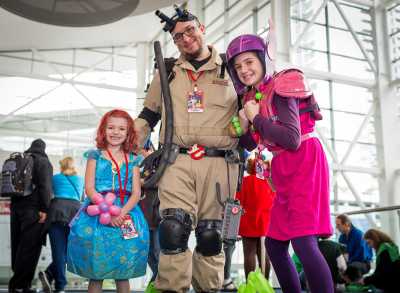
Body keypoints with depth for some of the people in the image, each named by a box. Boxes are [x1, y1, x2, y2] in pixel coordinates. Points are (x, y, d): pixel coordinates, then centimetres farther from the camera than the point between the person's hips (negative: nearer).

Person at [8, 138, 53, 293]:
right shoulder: (43, 162, -3)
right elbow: (45, 186, -14)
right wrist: (44, 209, -16)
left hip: (16, 207, 7)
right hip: (32, 209, -7)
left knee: (17, 246, 9)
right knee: (30, 247, -5)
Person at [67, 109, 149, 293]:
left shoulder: (133, 160, 9)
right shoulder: (95, 156, 5)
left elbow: (136, 193, 2)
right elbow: (89, 188, -3)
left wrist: (121, 212, -16)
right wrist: (108, 211, -17)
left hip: (126, 211, 2)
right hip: (97, 213, -1)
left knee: (123, 273, 5)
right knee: (96, 274, 2)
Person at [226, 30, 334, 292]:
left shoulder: (280, 87, -10)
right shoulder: (251, 96, 13)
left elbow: (292, 139, -21)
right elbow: (251, 145, 18)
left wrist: (256, 118, -13)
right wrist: (244, 125, -2)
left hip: (305, 163, -9)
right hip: (283, 171, 9)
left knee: (303, 241, -20)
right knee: (274, 244, 11)